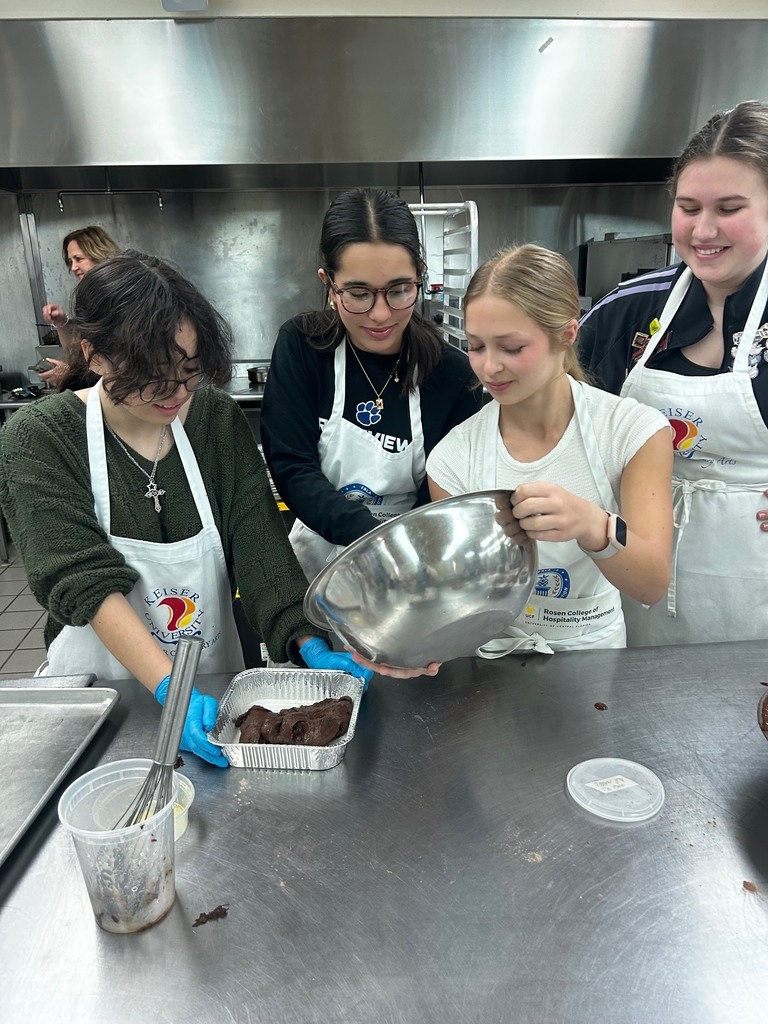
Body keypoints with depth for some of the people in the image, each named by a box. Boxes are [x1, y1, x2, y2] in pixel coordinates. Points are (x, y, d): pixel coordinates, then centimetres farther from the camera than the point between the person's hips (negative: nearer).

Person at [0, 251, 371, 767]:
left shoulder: (218, 418, -8)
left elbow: (260, 541, -13)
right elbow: (86, 582, -24)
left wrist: (310, 645, -26)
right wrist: (171, 688, -34)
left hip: (215, 679, 3)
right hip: (101, 682, -3)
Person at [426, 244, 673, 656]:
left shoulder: (634, 430, -13)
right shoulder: (454, 456, -11)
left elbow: (653, 584, -20)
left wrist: (593, 526, -40)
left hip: (592, 650, 0)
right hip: (492, 654, 1)